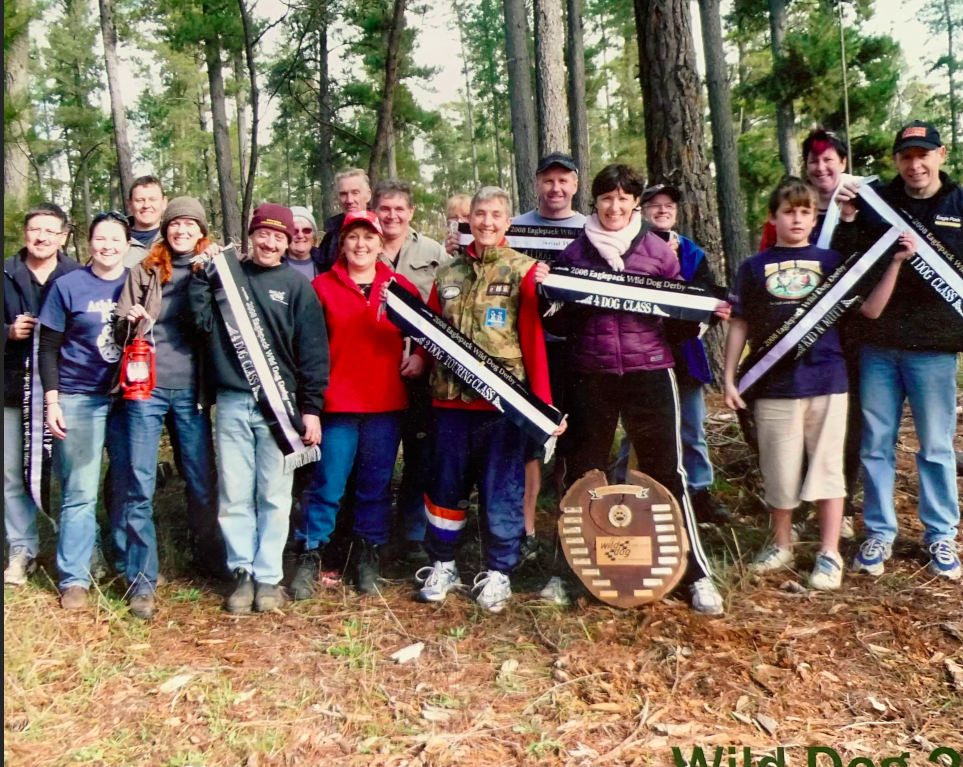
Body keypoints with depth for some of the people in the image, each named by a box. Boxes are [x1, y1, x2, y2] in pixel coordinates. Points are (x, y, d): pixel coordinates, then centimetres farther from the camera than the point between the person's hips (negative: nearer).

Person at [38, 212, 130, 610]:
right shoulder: (68, 286, 1)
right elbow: (48, 348, 2)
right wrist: (52, 401, -4)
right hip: (80, 399, -2)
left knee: (130, 488, 6)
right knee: (80, 492, 1)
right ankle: (74, 579, 12)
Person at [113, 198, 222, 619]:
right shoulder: (145, 271, 9)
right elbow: (120, 328, 8)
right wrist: (131, 321, -14)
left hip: (191, 389, 1)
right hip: (146, 386, 0)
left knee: (202, 481, 7)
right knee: (140, 485, -1)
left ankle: (209, 561, 26)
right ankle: (141, 580, 8)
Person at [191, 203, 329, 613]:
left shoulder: (296, 286, 5)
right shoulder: (226, 274, 9)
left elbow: (313, 352, 2)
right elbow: (205, 320, -4)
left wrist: (311, 408, -3)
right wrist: (202, 274, -5)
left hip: (279, 404, -1)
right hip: (232, 401, 1)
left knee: (274, 495, 4)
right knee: (234, 495, 4)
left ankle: (268, 576, 15)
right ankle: (242, 572, 17)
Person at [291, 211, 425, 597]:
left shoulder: (400, 287, 8)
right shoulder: (322, 286, 3)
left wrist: (421, 357, -1)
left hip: (386, 404, 2)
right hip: (337, 403, -2)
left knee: (376, 485, 10)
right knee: (327, 483, 0)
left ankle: (368, 556, 24)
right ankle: (311, 556, 14)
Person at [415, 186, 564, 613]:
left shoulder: (524, 271, 2)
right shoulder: (447, 274, 15)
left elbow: (534, 340, -4)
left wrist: (544, 402, -10)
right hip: (450, 398, 4)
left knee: (501, 489, 4)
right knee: (445, 485, 10)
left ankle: (497, 573, 19)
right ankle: (442, 566, 26)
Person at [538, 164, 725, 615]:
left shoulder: (658, 251, 6)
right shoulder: (574, 252, 8)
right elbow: (561, 319, 10)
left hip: (648, 372, -1)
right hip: (590, 375, 1)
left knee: (666, 472, 3)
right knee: (580, 474, 8)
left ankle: (698, 574, 15)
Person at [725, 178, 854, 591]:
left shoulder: (830, 261, 6)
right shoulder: (754, 267, 7)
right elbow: (739, 324, 7)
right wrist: (729, 378, 3)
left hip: (826, 379, 0)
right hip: (774, 384, 1)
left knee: (827, 467, 3)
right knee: (779, 470, 9)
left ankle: (829, 554, 14)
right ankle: (781, 545, 27)